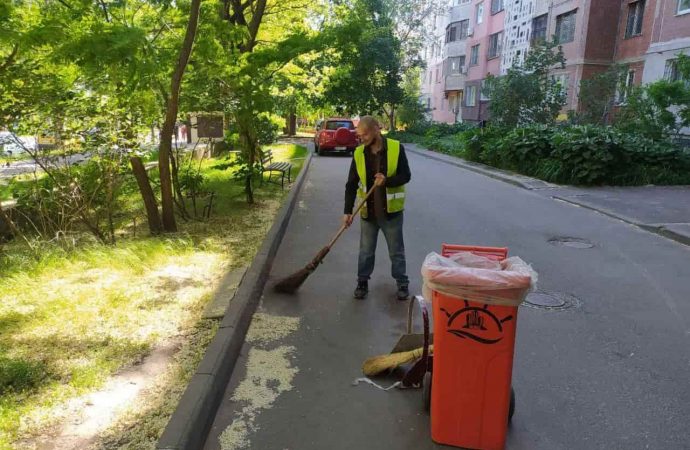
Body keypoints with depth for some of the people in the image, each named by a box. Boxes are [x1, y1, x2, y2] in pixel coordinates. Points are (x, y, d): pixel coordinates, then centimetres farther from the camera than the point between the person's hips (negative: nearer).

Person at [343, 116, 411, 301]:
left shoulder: (396, 148, -10)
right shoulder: (358, 153, -3)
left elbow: (406, 176, -7)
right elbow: (351, 185, -1)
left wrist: (387, 181, -26)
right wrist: (348, 211, -7)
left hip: (391, 210, -2)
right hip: (368, 212, 2)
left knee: (397, 251, 10)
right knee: (366, 251, 12)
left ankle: (402, 283, 25)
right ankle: (362, 282, 28)